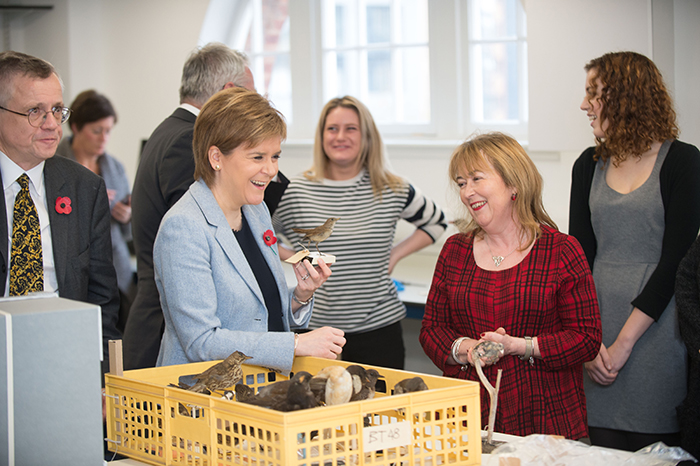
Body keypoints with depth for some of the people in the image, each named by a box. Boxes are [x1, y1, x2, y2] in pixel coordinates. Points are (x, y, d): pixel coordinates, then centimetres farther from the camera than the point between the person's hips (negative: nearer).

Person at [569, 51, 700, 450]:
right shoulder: (590, 165, 10)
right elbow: (579, 256, 5)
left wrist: (623, 342, -14)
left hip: (655, 327, -4)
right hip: (599, 320, 4)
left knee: (653, 448, 0)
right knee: (604, 449, 6)